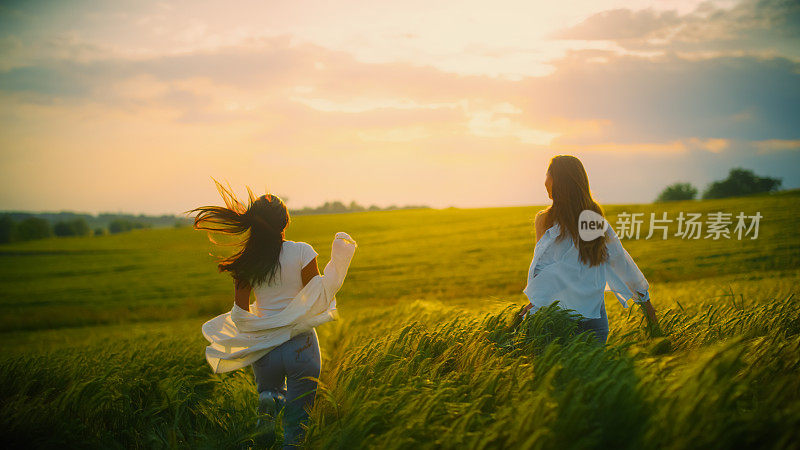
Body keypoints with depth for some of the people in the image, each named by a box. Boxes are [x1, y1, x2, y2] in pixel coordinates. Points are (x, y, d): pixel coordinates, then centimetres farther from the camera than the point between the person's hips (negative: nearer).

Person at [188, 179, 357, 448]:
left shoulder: (245, 264, -1)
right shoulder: (302, 252, -10)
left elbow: (240, 317, 2)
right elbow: (318, 300, -11)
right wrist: (338, 261, -3)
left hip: (263, 350, 2)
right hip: (301, 346, -2)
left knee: (270, 397, 26)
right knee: (296, 422, 7)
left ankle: (269, 399, -1)